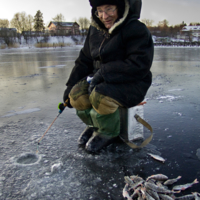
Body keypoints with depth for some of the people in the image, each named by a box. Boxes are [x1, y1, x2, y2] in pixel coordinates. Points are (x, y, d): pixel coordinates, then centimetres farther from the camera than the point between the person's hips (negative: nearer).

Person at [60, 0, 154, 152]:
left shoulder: (136, 30, -14)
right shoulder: (95, 30, 8)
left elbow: (139, 66, -24)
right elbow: (84, 61, 13)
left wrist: (103, 73, -25)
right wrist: (71, 85, 5)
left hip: (131, 83, -6)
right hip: (102, 80, 7)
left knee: (99, 96, -33)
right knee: (76, 95, -17)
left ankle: (109, 132, 0)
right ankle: (94, 125, 15)